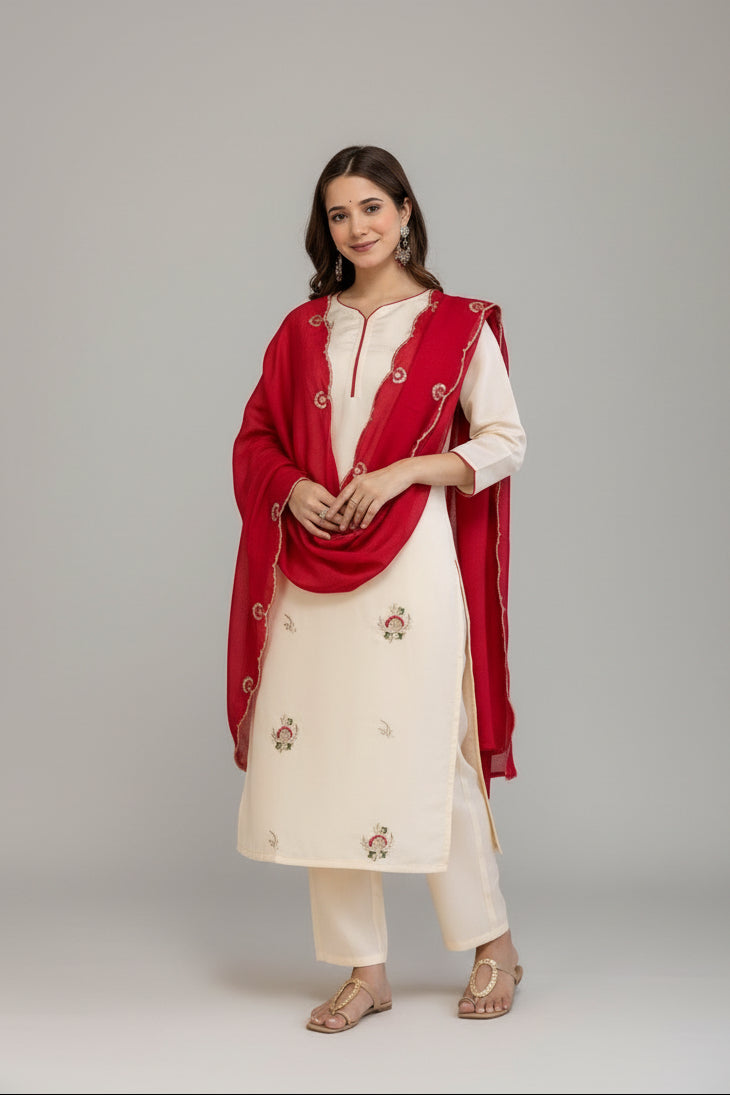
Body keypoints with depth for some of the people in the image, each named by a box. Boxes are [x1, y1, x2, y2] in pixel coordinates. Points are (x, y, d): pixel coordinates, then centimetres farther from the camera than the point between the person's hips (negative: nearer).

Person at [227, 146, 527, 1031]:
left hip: (410, 560, -4)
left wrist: (404, 471, -13)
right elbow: (256, 437, 16)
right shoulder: (304, 330, 14)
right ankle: (365, 970, 12)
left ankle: (494, 947, 18)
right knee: (319, 758, 2)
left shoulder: (456, 326, 2)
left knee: (425, 755, -2)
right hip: (311, 566, 4)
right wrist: (291, 486, -4)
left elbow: (505, 442, -1)